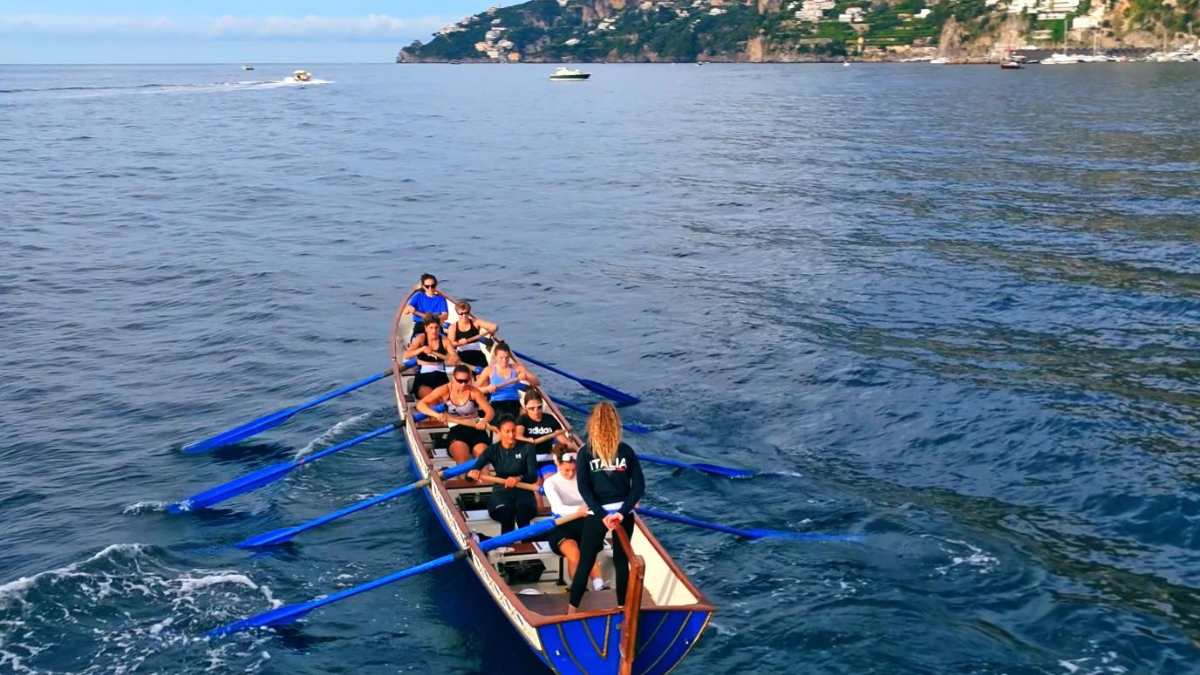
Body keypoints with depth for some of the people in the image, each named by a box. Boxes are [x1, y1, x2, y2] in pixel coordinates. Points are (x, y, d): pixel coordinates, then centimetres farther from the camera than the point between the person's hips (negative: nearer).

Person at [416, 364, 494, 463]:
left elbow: (490, 411, -8)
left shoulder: (474, 392, -5)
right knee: (462, 456, -32)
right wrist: (437, 415, -32)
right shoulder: (445, 390, -6)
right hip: (456, 429, -1)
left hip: (475, 428, 1)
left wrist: (484, 421, -33)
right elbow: (420, 405, -12)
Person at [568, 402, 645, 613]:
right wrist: (622, 512, -10)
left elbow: (584, 488, -10)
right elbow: (639, 485, -5)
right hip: (623, 512, 1)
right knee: (622, 560, 13)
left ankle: (572, 609, 14)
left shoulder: (586, 452, -5)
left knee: (586, 561, 10)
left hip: (597, 513, -1)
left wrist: (602, 514, -12)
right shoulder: (626, 451, -1)